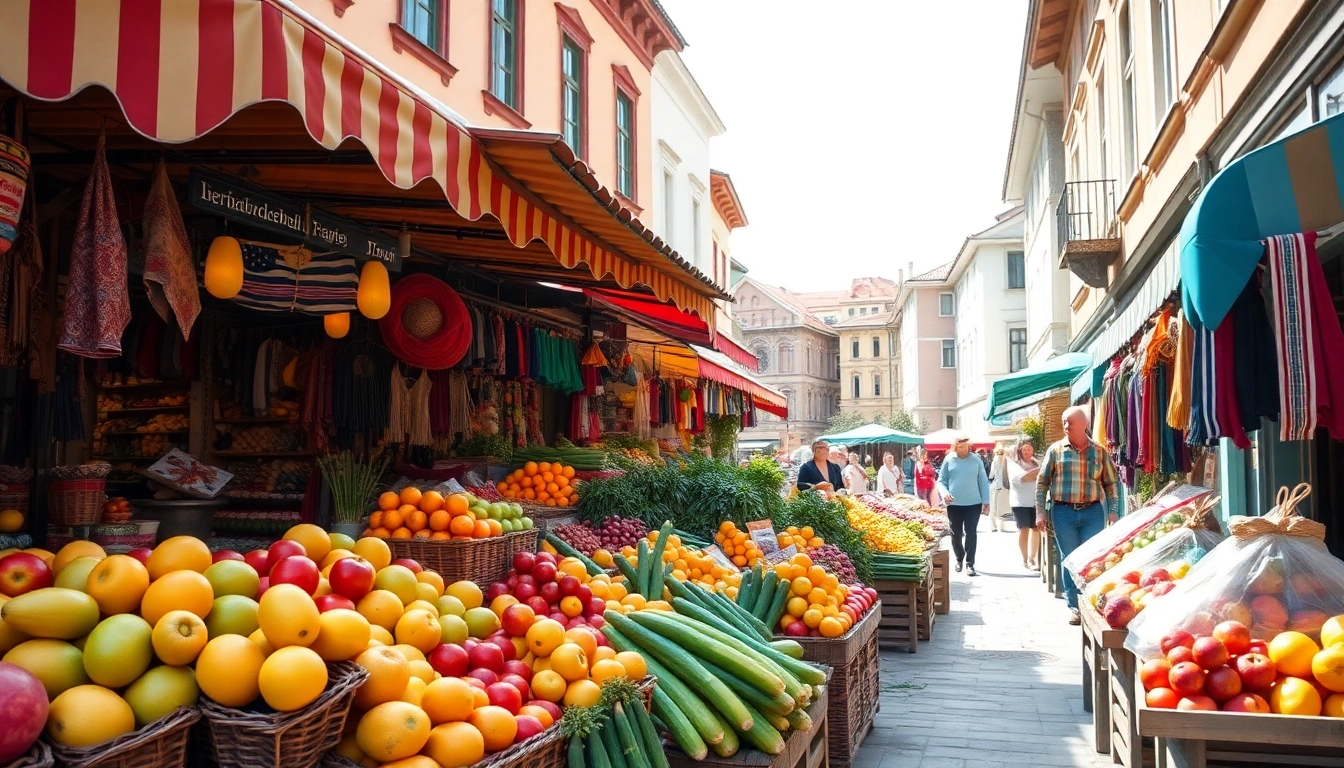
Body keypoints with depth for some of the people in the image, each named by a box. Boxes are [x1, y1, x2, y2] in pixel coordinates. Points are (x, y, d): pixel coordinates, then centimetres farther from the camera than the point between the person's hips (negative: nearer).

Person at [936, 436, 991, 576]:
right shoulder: (949, 460, -1)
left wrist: (986, 501, 3)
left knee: (971, 533, -3)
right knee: (956, 534, 10)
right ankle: (959, 559, 29)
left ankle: (970, 563, 2)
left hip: (973, 503, -1)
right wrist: (944, 493, -14)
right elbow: (941, 481, 5)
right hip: (954, 504, 1)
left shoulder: (976, 459, 0)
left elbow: (983, 481, 5)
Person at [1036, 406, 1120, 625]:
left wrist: (1113, 510, -2)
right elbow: (1042, 482, 4)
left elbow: (1110, 483, 8)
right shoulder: (1055, 450, 1)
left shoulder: (1099, 451, 3)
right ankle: (1074, 606, 13)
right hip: (1063, 512, 0)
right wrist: (1040, 512, -2)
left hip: (1092, 511, 0)